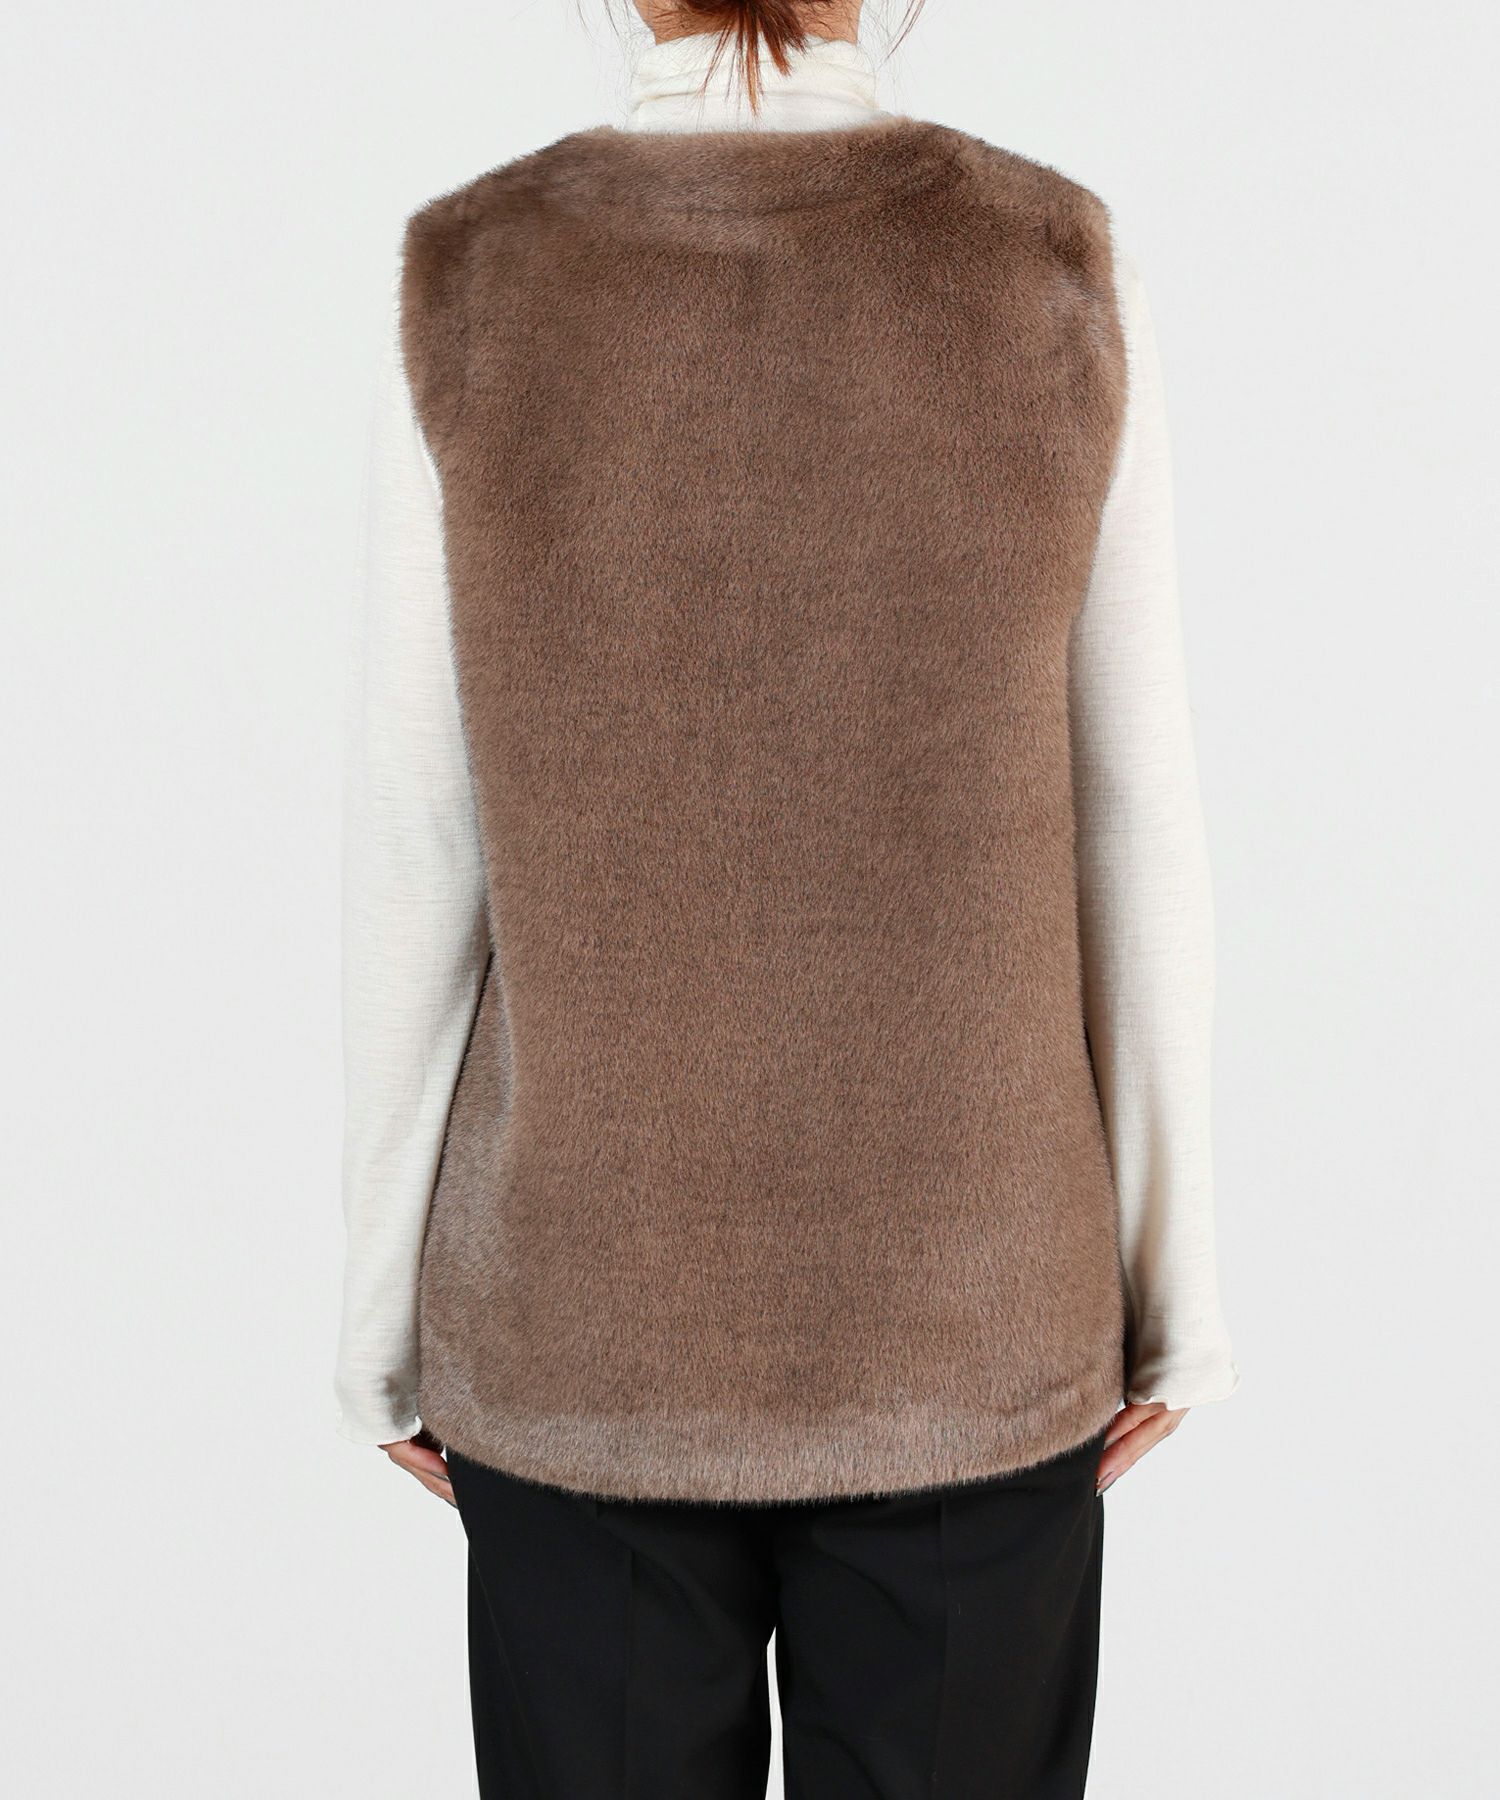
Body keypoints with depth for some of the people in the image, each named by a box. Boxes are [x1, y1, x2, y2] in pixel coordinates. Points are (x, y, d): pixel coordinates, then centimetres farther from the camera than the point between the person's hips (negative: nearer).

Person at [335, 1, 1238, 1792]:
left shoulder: (465, 289, -10)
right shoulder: (1065, 278, -9)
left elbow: (414, 859, -8)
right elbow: (1135, 837, -6)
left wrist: (384, 1300, 5)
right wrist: (1173, 1274, 6)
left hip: (589, 1298, 0)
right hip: (963, 1298, 1)